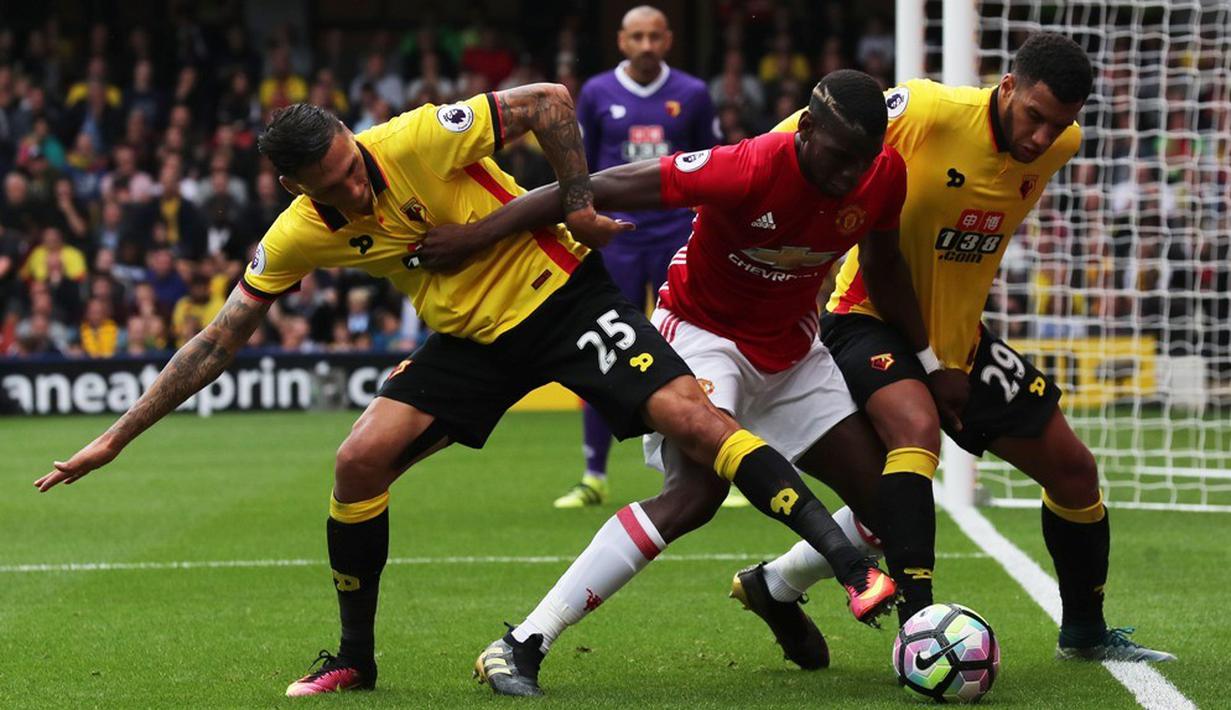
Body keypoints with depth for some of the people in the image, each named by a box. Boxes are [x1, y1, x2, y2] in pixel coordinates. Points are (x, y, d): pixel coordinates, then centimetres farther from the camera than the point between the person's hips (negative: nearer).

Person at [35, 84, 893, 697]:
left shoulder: (418, 140, -24)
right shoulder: (299, 236, -9)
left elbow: (548, 101, -18)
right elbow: (217, 343, -2)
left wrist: (576, 203, -20)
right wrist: (117, 437, -3)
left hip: (561, 291, -4)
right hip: (471, 336, 4)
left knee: (692, 416, -20)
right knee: (361, 460, -11)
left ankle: (854, 564, -22)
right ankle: (354, 657, 8)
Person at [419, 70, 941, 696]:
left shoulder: (885, 175, -14)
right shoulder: (751, 170, -31)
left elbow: (883, 264, 8)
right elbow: (603, 189, -28)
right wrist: (474, 236, -27)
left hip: (791, 351, 7)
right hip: (704, 332, -6)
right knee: (699, 490, -31)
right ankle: (523, 644, -29)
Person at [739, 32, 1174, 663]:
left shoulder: (1061, 145, -6)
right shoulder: (928, 111, -26)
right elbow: (802, 135, -18)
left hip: (959, 333, 7)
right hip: (871, 319, -7)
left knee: (1072, 468, 8)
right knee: (917, 427, -36)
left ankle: (1085, 632, 31)